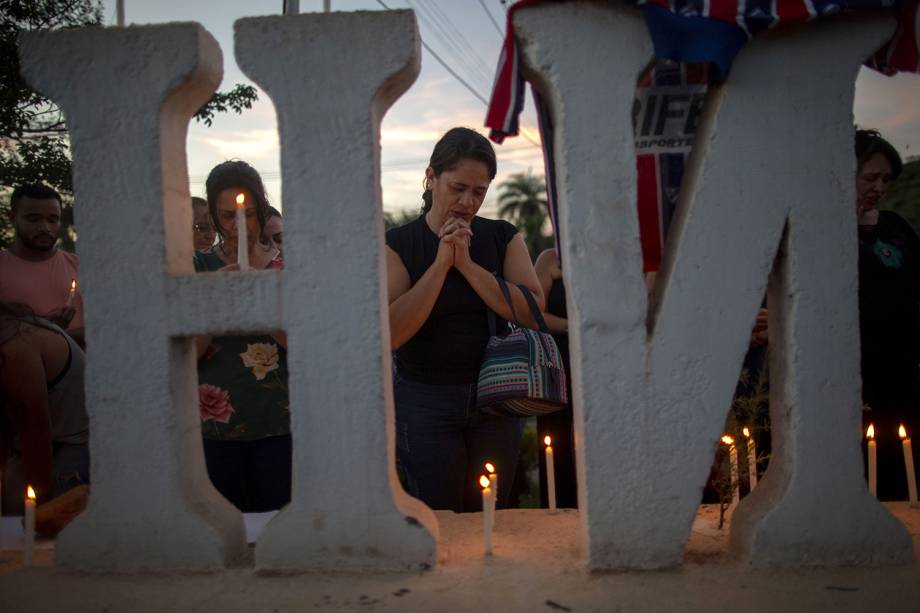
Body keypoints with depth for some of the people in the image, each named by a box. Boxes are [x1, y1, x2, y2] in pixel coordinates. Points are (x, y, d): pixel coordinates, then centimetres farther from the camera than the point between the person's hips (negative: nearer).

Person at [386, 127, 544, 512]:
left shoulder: (503, 238, 5)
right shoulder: (398, 244, -3)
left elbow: (532, 311, -9)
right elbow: (392, 333, -16)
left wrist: (466, 263, -13)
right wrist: (441, 262, -16)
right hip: (424, 399, -2)